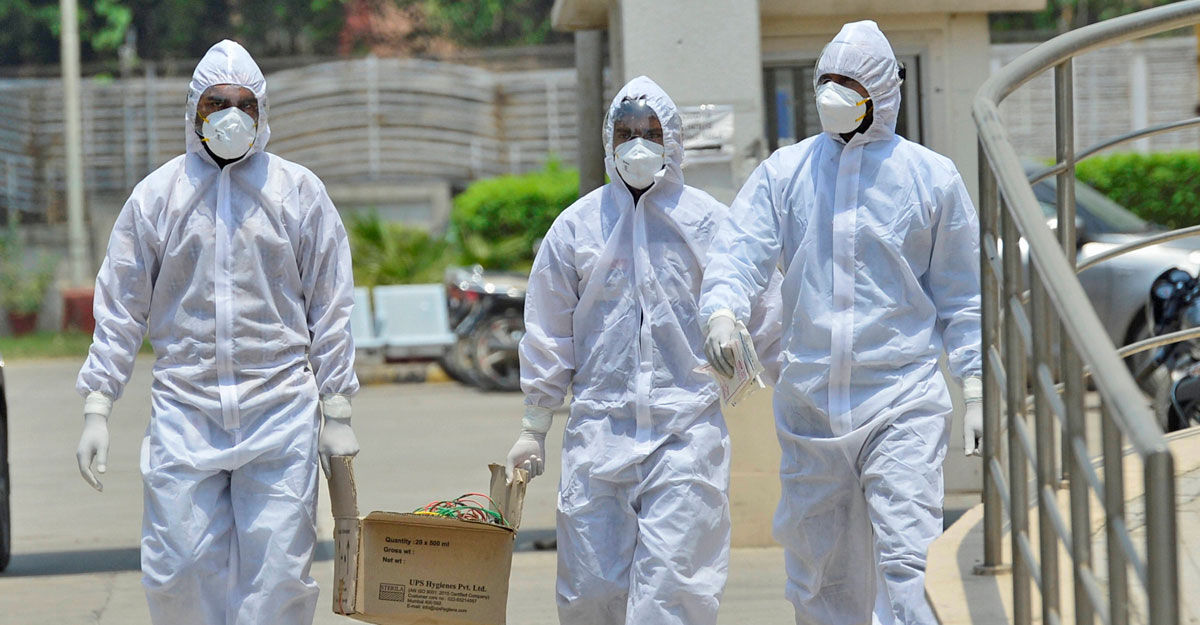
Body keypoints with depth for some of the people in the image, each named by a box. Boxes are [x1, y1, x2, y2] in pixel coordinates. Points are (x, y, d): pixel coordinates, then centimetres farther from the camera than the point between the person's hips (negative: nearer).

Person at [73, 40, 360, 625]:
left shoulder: (299, 192, 5)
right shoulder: (158, 194, 6)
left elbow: (330, 309, 8)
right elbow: (120, 308, 8)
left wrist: (337, 412, 4)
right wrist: (96, 408, 2)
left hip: (279, 410, -1)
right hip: (182, 409, 1)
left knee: (276, 575, -3)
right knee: (180, 569, -3)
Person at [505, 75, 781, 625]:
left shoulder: (709, 222, 4)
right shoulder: (578, 224, 7)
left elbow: (757, 317, 11)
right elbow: (549, 333, 12)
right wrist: (533, 428, 12)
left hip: (686, 433, -2)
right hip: (598, 428, 2)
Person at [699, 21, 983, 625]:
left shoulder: (932, 177, 5)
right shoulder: (783, 173, 8)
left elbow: (962, 295, 9)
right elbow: (738, 250, -3)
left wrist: (976, 389, 2)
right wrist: (721, 310, -25)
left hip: (902, 400, -3)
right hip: (808, 400, 3)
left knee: (907, 563, -14)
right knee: (819, 576, 10)